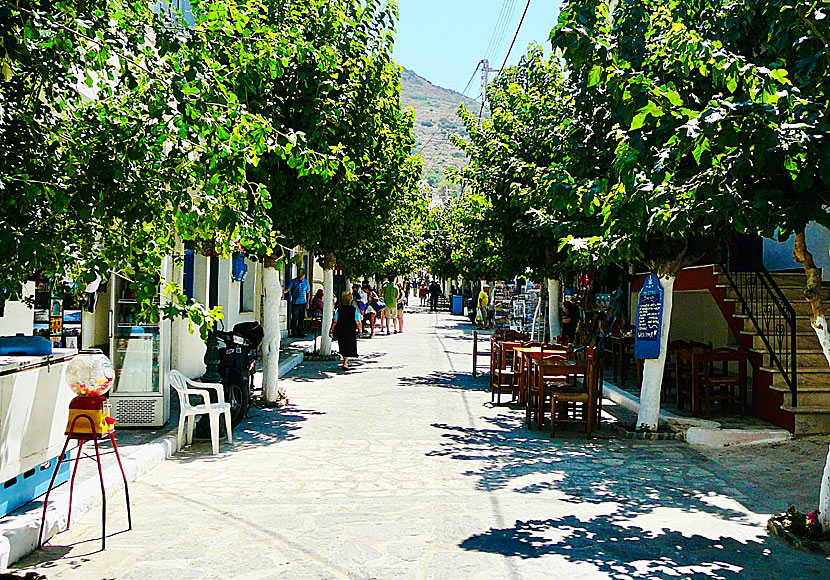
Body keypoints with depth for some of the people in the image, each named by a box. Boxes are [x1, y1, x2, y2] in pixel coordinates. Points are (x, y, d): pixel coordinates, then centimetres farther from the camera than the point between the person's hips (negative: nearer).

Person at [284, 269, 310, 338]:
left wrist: (308, 302, 8)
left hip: (303, 303, 2)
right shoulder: (293, 281, 1)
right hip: (295, 303, -2)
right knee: (294, 319, -3)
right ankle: (294, 333, 3)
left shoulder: (306, 282, 9)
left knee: (301, 319, 5)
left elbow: (308, 293, 14)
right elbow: (288, 289, -6)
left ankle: (300, 332, 12)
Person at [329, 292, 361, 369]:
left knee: (343, 347, 18)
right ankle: (345, 363, -7)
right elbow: (358, 322, -8)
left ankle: (345, 362, 30)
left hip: (340, 331, 2)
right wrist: (360, 330, 4)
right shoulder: (354, 309, -8)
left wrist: (332, 330, 3)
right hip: (351, 332, -2)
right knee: (349, 347, 6)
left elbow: (335, 321, -5)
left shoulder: (339, 309, -3)